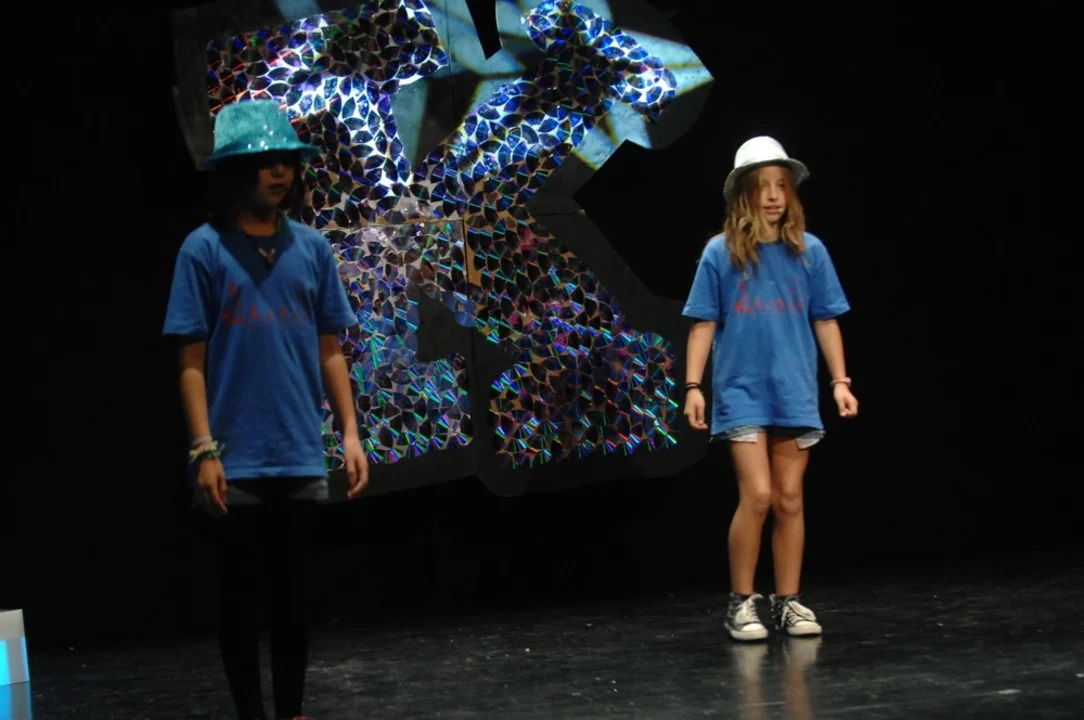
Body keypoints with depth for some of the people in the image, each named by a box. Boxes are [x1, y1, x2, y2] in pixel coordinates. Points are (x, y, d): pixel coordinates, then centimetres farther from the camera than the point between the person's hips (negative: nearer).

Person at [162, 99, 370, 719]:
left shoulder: (312, 248, 6)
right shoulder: (205, 249, -3)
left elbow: (330, 352, 9)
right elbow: (192, 362, -4)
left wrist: (351, 435, 3)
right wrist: (205, 450, -11)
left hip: (302, 459, 3)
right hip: (236, 463, -3)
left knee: (294, 592, 11)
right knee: (241, 592, 5)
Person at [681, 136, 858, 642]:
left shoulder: (809, 252, 4)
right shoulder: (720, 253, -1)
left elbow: (825, 320, 8)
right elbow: (704, 323, 1)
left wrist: (839, 380, 4)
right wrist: (693, 385, -4)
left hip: (795, 393, 2)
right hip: (741, 392, -2)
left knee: (790, 499, 6)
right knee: (757, 495, -10)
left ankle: (788, 601, 17)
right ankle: (741, 603, 4)